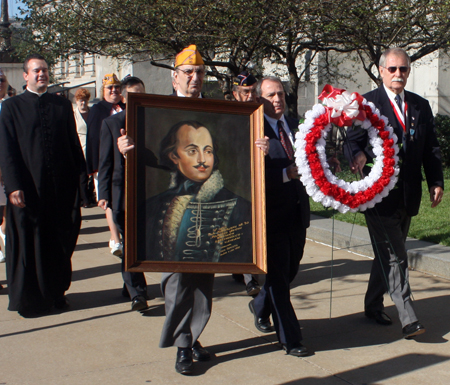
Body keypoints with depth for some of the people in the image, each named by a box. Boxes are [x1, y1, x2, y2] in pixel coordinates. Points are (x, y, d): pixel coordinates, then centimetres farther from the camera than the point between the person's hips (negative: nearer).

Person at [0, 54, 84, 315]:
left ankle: (56, 291, 25)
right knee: (28, 244, 7)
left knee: (60, 243, 10)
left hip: (62, 187, 3)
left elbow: (74, 145, 10)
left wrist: (80, 177, 3)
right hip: (28, 189, -2)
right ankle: (28, 298, 20)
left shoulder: (63, 106, 11)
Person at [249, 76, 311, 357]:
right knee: (278, 277, 3)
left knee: (290, 270, 20)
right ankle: (290, 339, 15)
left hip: (297, 211, 7)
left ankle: (261, 306, 47)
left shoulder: (295, 125, 11)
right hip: (272, 215, -7)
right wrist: (286, 174, -23)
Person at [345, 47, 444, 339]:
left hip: (408, 195, 6)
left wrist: (436, 182, 1)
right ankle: (408, 318, -1)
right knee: (395, 256, -5)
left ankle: (374, 306, 31)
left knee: (387, 253, 16)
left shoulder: (421, 106, 11)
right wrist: (358, 155, -33)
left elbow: (431, 148, 12)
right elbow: (353, 141, -10)